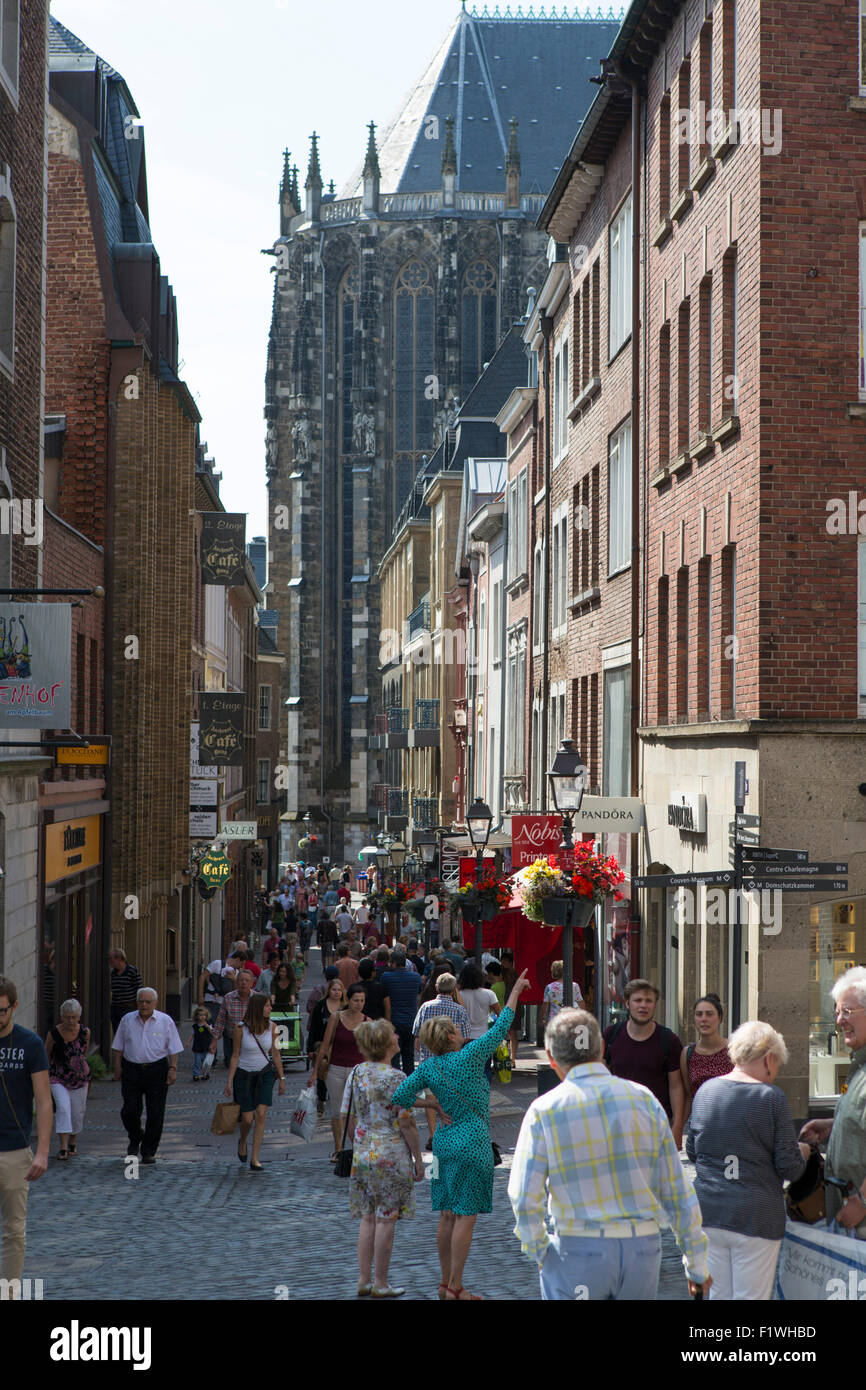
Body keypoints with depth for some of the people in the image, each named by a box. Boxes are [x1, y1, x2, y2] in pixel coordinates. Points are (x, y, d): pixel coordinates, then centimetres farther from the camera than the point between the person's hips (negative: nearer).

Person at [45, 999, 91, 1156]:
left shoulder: (85, 1032, -5)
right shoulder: (54, 1034, -11)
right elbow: (46, 1057, 2)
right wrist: (44, 1079, 7)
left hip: (80, 1078, 3)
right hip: (58, 1079, -3)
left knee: (78, 1113, 7)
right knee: (63, 1108, -19)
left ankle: (72, 1143, 30)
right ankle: (63, 1148, -20)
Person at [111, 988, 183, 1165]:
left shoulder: (165, 1021, 2)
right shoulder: (127, 1020, 7)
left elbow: (173, 1048, 3)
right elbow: (118, 1047, 11)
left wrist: (173, 1068, -5)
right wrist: (118, 1068, 6)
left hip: (157, 1070, -1)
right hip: (131, 1070, 1)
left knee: (155, 1113, -2)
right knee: (130, 1110, -3)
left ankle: (148, 1151, 8)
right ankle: (135, 1139, 26)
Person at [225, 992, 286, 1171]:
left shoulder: (271, 1027, -3)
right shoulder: (241, 1028, -11)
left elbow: (275, 1053, 6)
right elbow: (235, 1055, -5)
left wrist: (281, 1078, 6)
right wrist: (229, 1081, -7)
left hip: (264, 1074, 2)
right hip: (244, 1075, -2)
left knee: (261, 1114, -12)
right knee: (247, 1118, -2)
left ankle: (255, 1159, -8)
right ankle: (242, 1142, 33)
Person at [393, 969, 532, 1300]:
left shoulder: (429, 1067, 1)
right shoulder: (470, 1056, -12)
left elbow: (401, 1096, -3)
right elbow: (500, 1028, -5)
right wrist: (515, 992, 5)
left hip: (443, 1142, 6)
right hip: (472, 1143, -6)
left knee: (447, 1216, 11)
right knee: (465, 1217, -3)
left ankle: (446, 1283, 17)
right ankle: (455, 1289, -2)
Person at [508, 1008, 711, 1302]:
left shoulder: (544, 1111, -6)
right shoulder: (644, 1100, 2)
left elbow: (525, 1199, -11)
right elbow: (677, 1192, 4)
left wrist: (539, 1252, 6)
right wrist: (697, 1263, 12)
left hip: (577, 1252, -3)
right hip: (643, 1249, 3)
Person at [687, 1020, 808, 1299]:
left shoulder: (706, 1090, 5)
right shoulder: (772, 1098, -10)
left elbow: (691, 1150, 15)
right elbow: (789, 1168, -8)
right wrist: (802, 1153, 13)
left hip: (708, 1211, 5)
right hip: (754, 1215, -5)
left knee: (719, 1294, 13)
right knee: (752, 1297, 2)